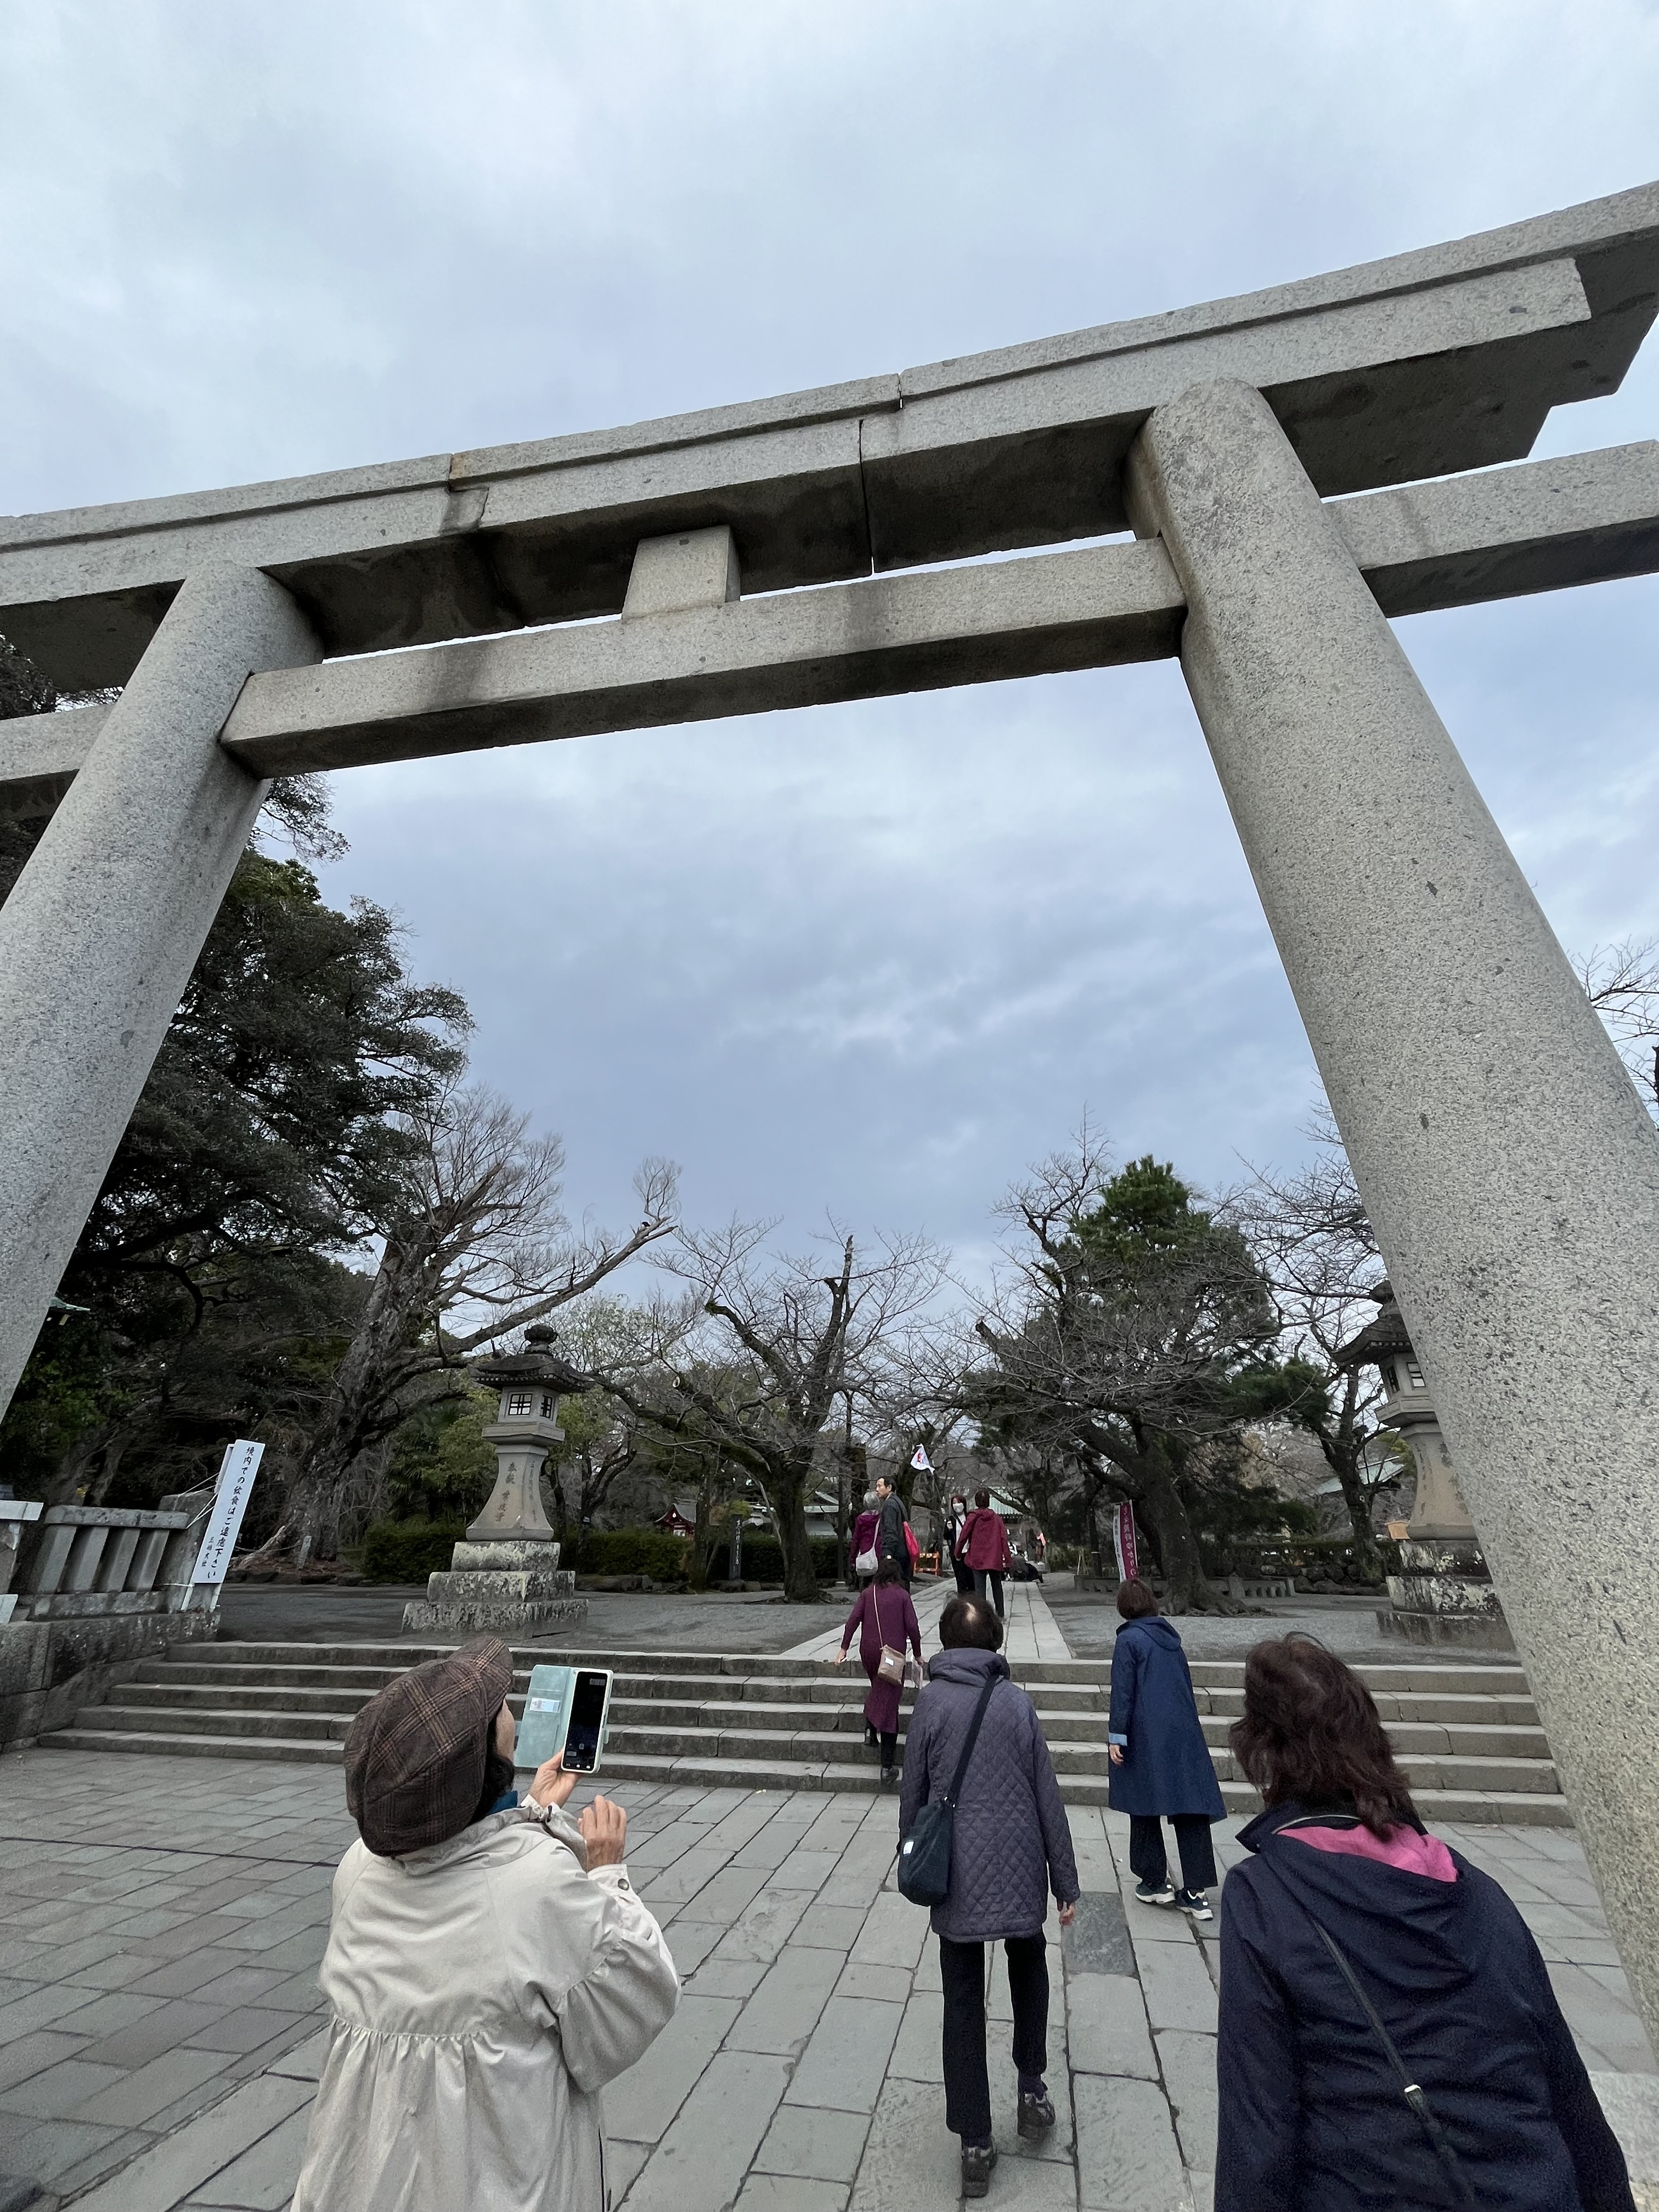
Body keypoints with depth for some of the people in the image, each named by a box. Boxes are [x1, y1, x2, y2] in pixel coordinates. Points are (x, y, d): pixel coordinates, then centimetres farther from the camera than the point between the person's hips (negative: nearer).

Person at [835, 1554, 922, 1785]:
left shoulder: (867, 1594, 5)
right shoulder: (902, 1595, -1)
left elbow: (853, 1620, -2)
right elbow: (912, 1627, -4)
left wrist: (844, 1649, 1)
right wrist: (917, 1654, 8)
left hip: (869, 1651, 3)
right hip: (893, 1653, -3)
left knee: (878, 1690, 29)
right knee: (888, 1704, 1)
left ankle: (870, 1729, 17)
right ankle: (887, 1764, 1)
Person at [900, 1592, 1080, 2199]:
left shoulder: (931, 1703, -11)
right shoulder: (1017, 1701, -9)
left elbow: (913, 1794, -5)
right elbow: (1048, 1798, -5)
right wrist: (1066, 1881, 6)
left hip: (956, 1879, -1)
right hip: (1019, 1874, 1)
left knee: (963, 2003, 14)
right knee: (1028, 1968, 29)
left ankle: (975, 2144, 18)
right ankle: (1032, 2087, 28)